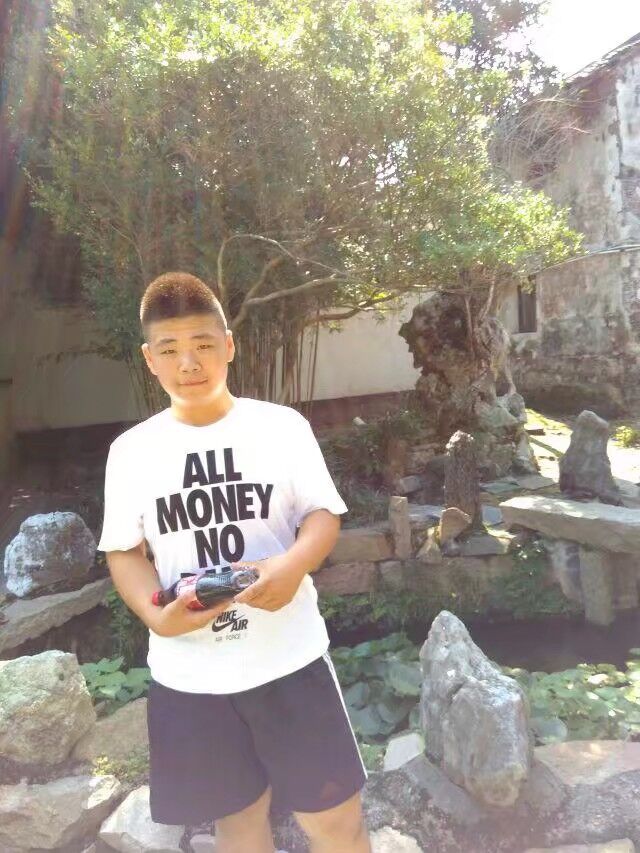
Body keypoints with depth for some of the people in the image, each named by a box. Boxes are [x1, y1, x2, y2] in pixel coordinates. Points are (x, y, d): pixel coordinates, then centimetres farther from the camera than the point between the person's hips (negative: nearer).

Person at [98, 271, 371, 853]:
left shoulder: (283, 425, -4)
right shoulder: (131, 450, 0)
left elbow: (323, 514, -2)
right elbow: (125, 551, 3)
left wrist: (295, 563, -23)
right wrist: (157, 615, -15)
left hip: (289, 657, -1)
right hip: (189, 673, 2)